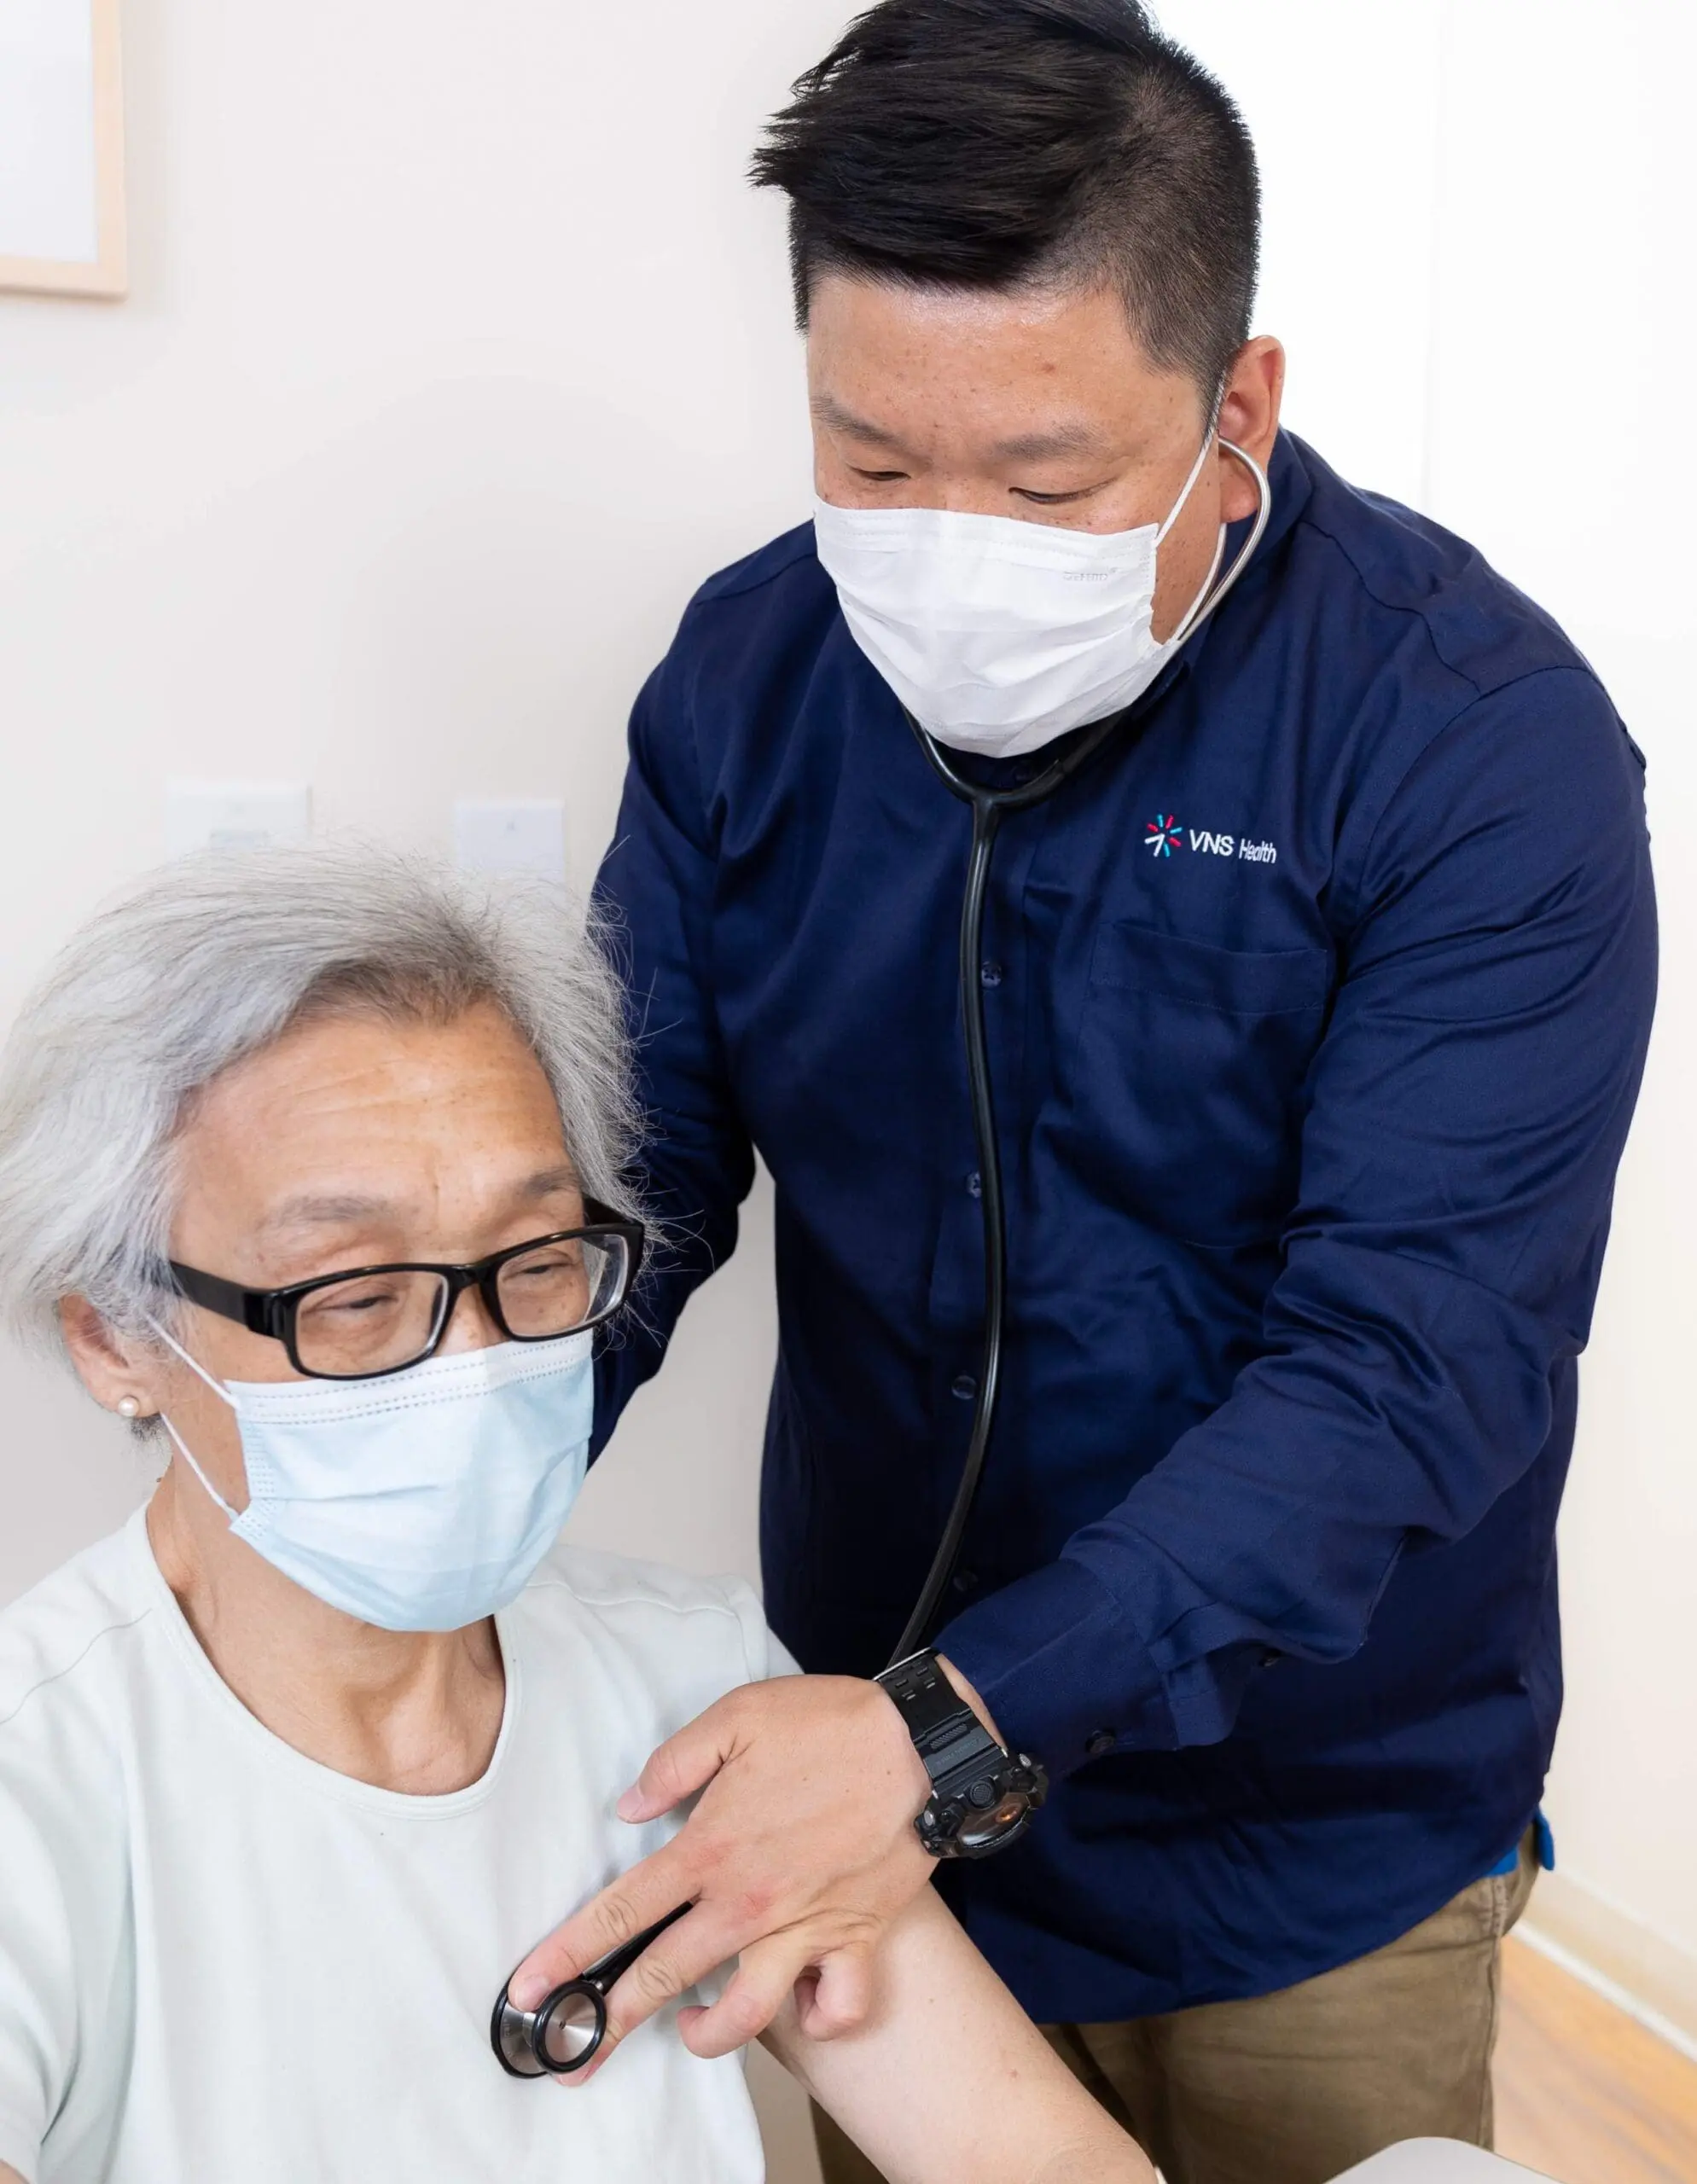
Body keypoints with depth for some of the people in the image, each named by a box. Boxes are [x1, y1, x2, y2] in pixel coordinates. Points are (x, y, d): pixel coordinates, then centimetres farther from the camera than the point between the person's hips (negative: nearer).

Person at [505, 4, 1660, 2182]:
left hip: (1317, 1847, -3)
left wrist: (966, 1732, -36)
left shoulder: (1479, 740, -21)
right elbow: (620, 1175, -5)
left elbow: (1417, 1355, -26)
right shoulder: (749, 674, -7)